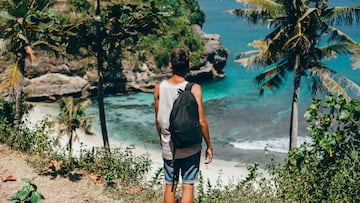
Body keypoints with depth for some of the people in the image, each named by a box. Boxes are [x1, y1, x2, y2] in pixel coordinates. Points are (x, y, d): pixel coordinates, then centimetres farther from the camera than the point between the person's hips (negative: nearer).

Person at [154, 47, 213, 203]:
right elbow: (201, 121, -13)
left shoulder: (159, 88, -5)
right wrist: (209, 146, -1)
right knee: (188, 187, 6)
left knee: (170, 186, 14)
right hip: (190, 147, -3)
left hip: (168, 147, 3)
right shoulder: (194, 89, -13)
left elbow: (158, 120, 3)